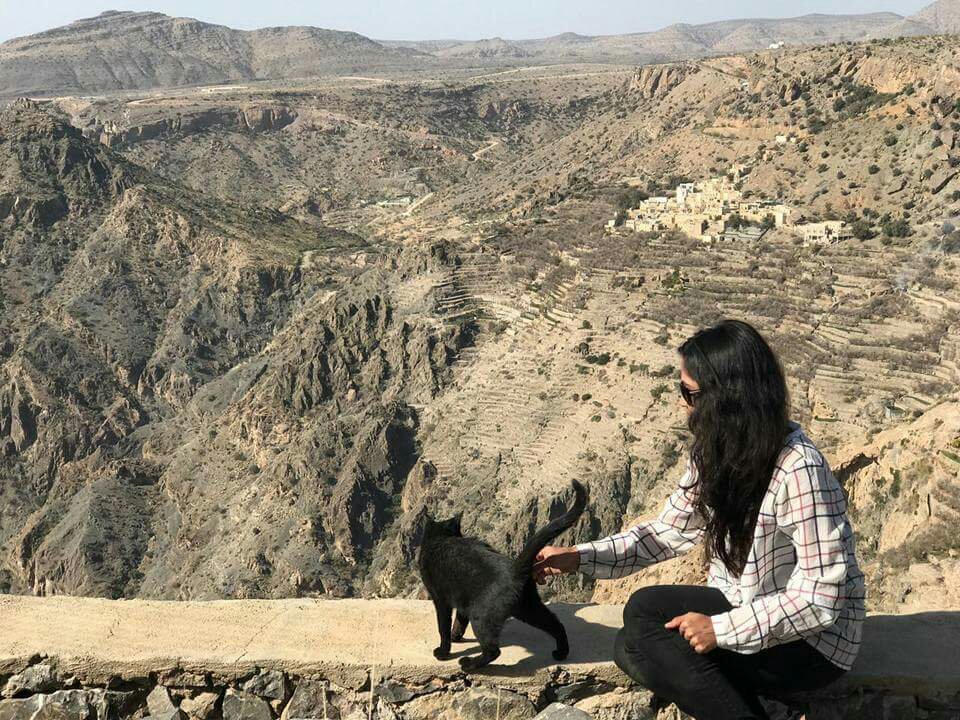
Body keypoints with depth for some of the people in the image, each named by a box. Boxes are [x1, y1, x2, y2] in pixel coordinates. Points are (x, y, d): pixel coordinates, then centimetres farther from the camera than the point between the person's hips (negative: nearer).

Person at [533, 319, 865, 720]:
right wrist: (579, 558, -2)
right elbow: (670, 531, 6)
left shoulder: (798, 469, -28)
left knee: (646, 613, -21)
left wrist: (721, 628, -28)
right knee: (632, 649, -10)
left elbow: (821, 597, -26)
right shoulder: (714, 450, -2)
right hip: (743, 609, 8)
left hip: (812, 642, -8)